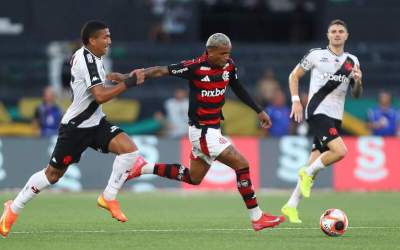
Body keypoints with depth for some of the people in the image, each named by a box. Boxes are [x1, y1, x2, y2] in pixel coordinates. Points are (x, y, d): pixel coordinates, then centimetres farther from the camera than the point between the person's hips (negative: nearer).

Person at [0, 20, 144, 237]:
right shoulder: (88, 60, -22)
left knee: (129, 149, -12)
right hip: (75, 127, -9)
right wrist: (129, 82, -27)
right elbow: (100, 96, -30)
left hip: (95, 122, 9)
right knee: (53, 174, 2)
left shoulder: (84, 55, 6)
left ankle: (108, 197, 1)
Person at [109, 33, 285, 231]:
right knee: (241, 164, -11)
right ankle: (257, 218, -1)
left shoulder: (228, 66, -1)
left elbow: (238, 89, 16)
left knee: (193, 178, 21)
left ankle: (144, 168, 29)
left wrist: (259, 111, 19)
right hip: (203, 132, -9)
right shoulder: (196, 67, -21)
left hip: (213, 129, 9)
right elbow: (163, 71, -19)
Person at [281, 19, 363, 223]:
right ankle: (307, 172, -2)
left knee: (314, 164, 4)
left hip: (335, 117, 5)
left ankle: (291, 206, 12)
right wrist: (296, 101, -2)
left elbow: (356, 95, 12)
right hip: (318, 113, -5)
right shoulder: (316, 55, 0)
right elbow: (294, 76, 9)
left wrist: (358, 82, -9)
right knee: (340, 151, -25)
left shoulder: (352, 61, 12)